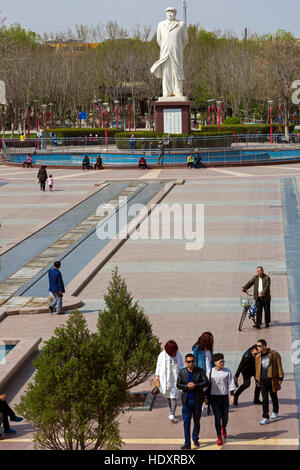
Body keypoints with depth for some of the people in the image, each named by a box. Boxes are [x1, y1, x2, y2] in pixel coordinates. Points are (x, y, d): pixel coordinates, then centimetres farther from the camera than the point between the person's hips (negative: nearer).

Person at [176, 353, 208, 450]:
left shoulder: (200, 371, -2)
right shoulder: (182, 372, 2)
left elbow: (206, 383, -9)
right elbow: (178, 385, -1)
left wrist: (195, 386, -22)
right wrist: (187, 386, -19)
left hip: (197, 400, 0)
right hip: (186, 401, 0)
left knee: (197, 421, 12)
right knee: (186, 422, -4)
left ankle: (195, 439, 32)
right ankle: (187, 443, -1)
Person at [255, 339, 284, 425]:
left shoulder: (274, 354, -7)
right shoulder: (258, 356, 4)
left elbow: (279, 366, -4)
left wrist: (280, 378, -7)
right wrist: (257, 380, 14)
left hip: (272, 379, -2)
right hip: (263, 380, 2)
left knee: (273, 396, 14)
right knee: (264, 399, -3)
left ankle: (275, 412, 37)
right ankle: (265, 418, -3)